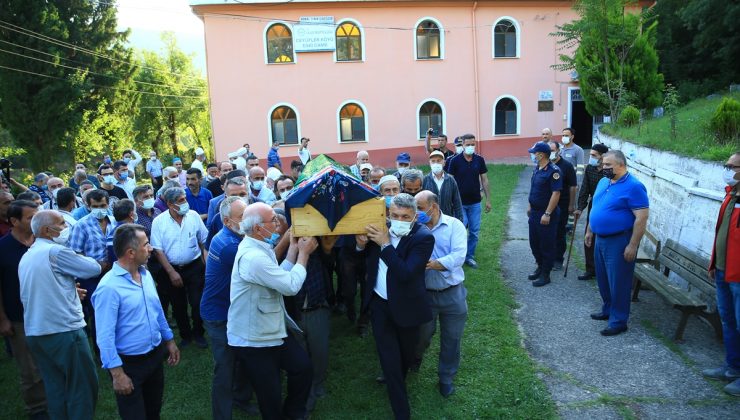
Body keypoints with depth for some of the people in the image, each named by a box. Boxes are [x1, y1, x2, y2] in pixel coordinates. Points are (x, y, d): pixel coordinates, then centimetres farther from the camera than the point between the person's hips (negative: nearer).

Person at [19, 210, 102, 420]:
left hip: (33, 332, 9)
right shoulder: (56, 251, -13)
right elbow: (94, 268, -7)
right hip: (64, 330, -8)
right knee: (83, 386, 2)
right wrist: (76, 258, 10)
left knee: (55, 388, 16)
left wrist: (70, 290, 22)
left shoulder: (25, 257, 14)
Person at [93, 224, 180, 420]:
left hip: (155, 356, 7)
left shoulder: (146, 275, 2)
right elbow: (105, 336, -22)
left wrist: (170, 341, 17)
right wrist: (117, 373, -22)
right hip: (129, 364, -7)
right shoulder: (109, 287, -23)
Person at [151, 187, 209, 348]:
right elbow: (158, 250, -7)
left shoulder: (194, 216, -5)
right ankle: (185, 335, 31)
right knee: (178, 305, 12)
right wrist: (172, 272, -11)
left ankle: (198, 334, 23)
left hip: (194, 266, 0)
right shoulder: (159, 222, -9)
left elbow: (204, 241, 3)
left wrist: (207, 262, -6)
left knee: (197, 303, 1)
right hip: (172, 269, 0)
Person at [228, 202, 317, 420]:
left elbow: (281, 277, 5)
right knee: (271, 397, 7)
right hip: (254, 339, -10)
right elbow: (291, 286, -26)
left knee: (303, 367, 16)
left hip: (271, 330, 10)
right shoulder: (253, 256, -30)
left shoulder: (258, 247, 4)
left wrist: (294, 248, 0)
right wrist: (304, 253, -14)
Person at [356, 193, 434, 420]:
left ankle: (396, 383, 53)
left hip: (406, 307, -2)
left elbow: (406, 273, -30)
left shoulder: (423, 237, -20)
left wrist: (385, 244, -32)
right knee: (389, 361, 5)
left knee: (406, 356, 20)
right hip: (380, 304, 3)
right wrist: (361, 244, -14)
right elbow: (364, 257, 9)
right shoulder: (380, 228, -6)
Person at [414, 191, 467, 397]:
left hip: (453, 293, -1)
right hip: (424, 293, 1)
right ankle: (414, 361, 47)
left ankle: (446, 378, 32)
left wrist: (433, 264, -30)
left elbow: (458, 256, -21)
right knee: (422, 335, 16)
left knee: (452, 339, 11)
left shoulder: (454, 225, -7)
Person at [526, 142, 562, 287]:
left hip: (546, 215, -9)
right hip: (534, 212, 9)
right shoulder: (537, 168, 8)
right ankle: (540, 267, 34)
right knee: (534, 243, 17)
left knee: (547, 245, 3)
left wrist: (547, 214, -24)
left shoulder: (553, 171, -19)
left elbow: (556, 193, -23)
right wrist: (530, 206, 18)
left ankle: (545, 275, 13)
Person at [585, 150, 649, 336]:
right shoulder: (603, 182, 9)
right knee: (603, 279, 18)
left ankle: (618, 321, 10)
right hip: (600, 239, 8)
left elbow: (642, 217, -20)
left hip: (619, 242, -8)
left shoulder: (633, 186, -18)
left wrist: (633, 245, -22)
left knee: (618, 282, 0)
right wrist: (590, 231, 19)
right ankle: (608, 310, 35)